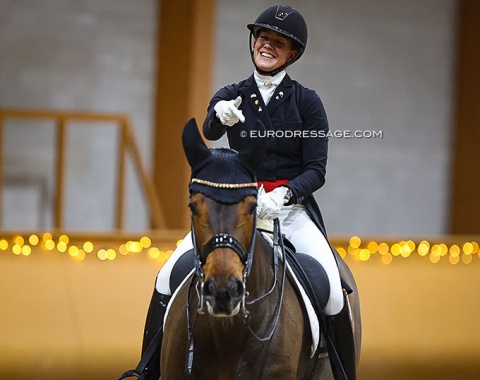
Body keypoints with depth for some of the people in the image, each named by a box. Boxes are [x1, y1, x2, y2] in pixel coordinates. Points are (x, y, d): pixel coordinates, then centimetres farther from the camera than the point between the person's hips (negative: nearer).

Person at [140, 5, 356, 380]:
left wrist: (283, 195, -24)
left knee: (333, 292, -25)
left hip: (292, 208, -2)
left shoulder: (306, 102, 1)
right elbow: (209, 131, -16)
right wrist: (220, 116, -42)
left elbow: (316, 170, -4)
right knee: (169, 278, -15)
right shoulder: (231, 96, 6)